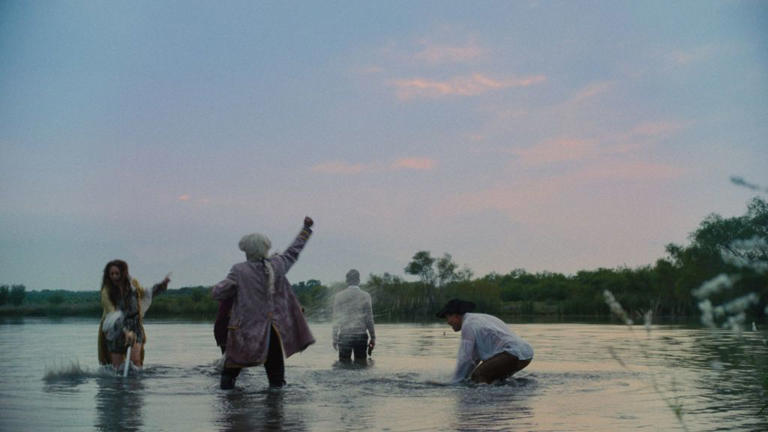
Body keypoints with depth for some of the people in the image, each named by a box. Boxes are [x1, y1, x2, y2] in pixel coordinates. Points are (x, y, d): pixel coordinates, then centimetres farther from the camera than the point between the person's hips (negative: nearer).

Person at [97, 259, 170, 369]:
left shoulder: (133, 284, -3)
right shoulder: (106, 292, -14)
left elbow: (146, 294, 20)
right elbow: (112, 315, -23)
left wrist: (162, 284, 11)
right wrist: (125, 331, -35)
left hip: (135, 327, 2)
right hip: (116, 330, -2)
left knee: (135, 360, -17)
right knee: (117, 367, 1)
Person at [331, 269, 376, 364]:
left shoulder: (338, 296, 1)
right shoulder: (365, 296, -2)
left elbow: (336, 319, 3)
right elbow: (369, 319, -1)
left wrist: (335, 339, 8)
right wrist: (373, 337, 7)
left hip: (344, 336, 1)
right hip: (360, 335, -1)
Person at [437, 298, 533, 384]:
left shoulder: (468, 325, -6)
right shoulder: (480, 318, 23)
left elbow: (465, 359, -8)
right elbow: (475, 356, 26)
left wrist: (454, 383, 0)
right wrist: (463, 378, 27)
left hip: (514, 354, -10)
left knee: (478, 377, -15)